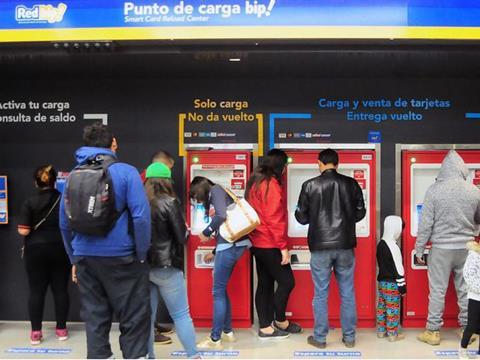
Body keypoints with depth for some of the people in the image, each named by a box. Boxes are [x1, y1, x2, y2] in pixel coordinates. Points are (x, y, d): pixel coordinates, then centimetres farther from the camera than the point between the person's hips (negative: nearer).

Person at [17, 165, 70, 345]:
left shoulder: (30, 202, -7)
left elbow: (24, 231, -11)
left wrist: (36, 228, 10)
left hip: (36, 251, -1)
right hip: (60, 250, 1)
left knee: (36, 290, 6)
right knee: (60, 289, 8)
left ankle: (36, 332, 9)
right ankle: (61, 329, 16)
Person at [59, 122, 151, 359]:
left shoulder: (74, 176, 6)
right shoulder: (125, 172, -9)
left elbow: (64, 223, 10)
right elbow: (141, 217, -16)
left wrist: (75, 258, 18)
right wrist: (141, 255, -6)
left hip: (86, 258, 5)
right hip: (121, 257, -5)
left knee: (94, 319, 13)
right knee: (134, 319, 6)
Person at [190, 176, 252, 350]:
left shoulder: (216, 190, -3)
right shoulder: (219, 193, 23)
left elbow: (221, 216, -19)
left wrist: (206, 233, -4)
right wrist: (215, 252, 28)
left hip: (229, 246, -9)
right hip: (234, 244, 9)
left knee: (218, 292, -1)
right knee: (221, 289, 18)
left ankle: (215, 340, 6)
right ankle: (227, 331, 27)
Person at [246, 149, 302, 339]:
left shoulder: (255, 182, 12)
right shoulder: (271, 184, -16)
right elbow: (274, 219, -21)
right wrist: (283, 247, -18)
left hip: (257, 242, 10)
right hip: (269, 244, -10)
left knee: (265, 284, 12)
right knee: (287, 281, 3)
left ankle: (265, 327, 17)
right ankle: (280, 321, 17)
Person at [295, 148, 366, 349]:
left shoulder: (310, 185, -5)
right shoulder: (351, 184, 0)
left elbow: (301, 217, 0)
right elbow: (360, 213, 8)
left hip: (320, 246, -2)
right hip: (345, 245, 2)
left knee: (320, 294, 8)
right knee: (347, 293, 12)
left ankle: (320, 338, 16)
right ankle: (349, 337, 21)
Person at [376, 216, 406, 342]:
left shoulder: (380, 244, 6)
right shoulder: (393, 247, -20)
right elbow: (398, 269, -19)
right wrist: (402, 285, -12)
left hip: (382, 281, 8)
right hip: (392, 284, -8)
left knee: (381, 306, 14)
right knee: (393, 309, 0)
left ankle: (381, 331, 22)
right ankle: (393, 334, 7)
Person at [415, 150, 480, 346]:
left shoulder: (434, 190, -12)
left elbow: (425, 223, -11)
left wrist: (419, 249, -3)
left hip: (441, 248, -3)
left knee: (437, 291, 5)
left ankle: (433, 332, 12)